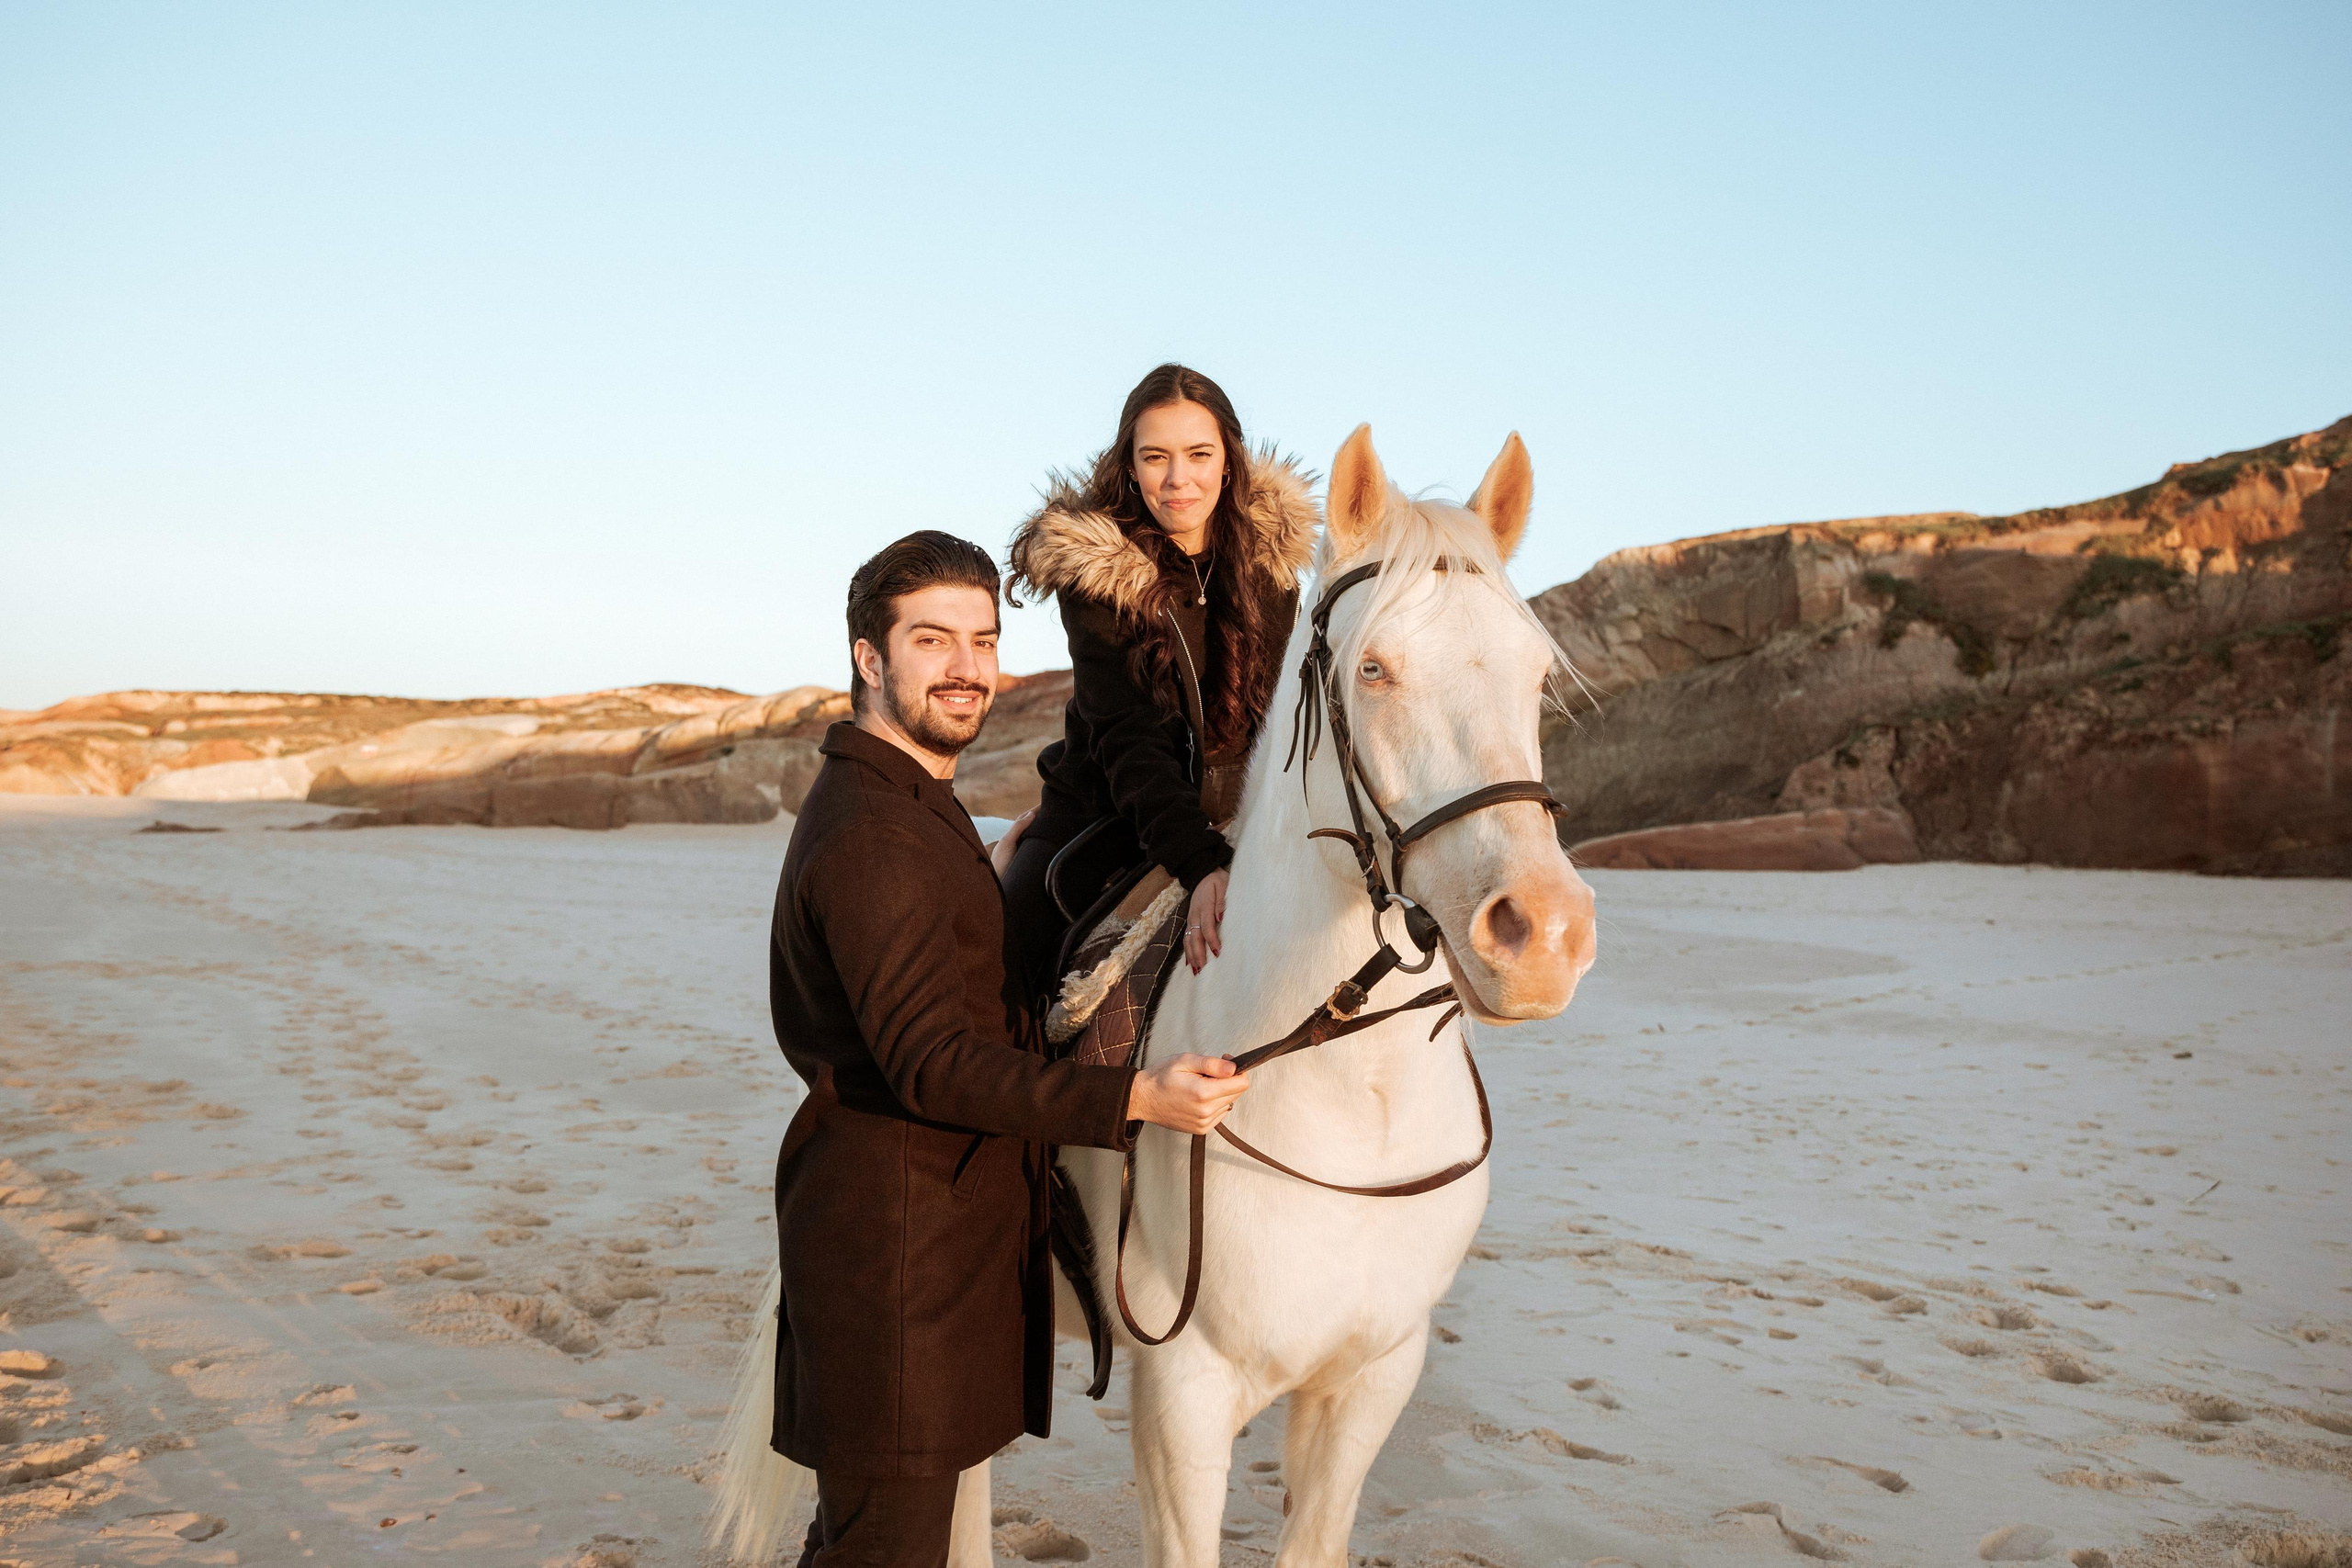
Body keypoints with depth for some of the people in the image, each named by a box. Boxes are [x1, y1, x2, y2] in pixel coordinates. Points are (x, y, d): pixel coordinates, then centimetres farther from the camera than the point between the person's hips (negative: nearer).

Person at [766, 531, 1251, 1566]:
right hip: (895, 1235, -11)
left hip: (949, 1215, 11)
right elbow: (929, 1064, -29)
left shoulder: (915, 808, 14)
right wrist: (1139, 1098, -34)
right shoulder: (870, 835, -22)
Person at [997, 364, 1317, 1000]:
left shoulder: (1270, 552, -6)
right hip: (1106, 813, -3)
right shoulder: (1093, 565, -16)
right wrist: (1202, 864, -37)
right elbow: (1126, 738, -24)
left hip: (1240, 821, 3)